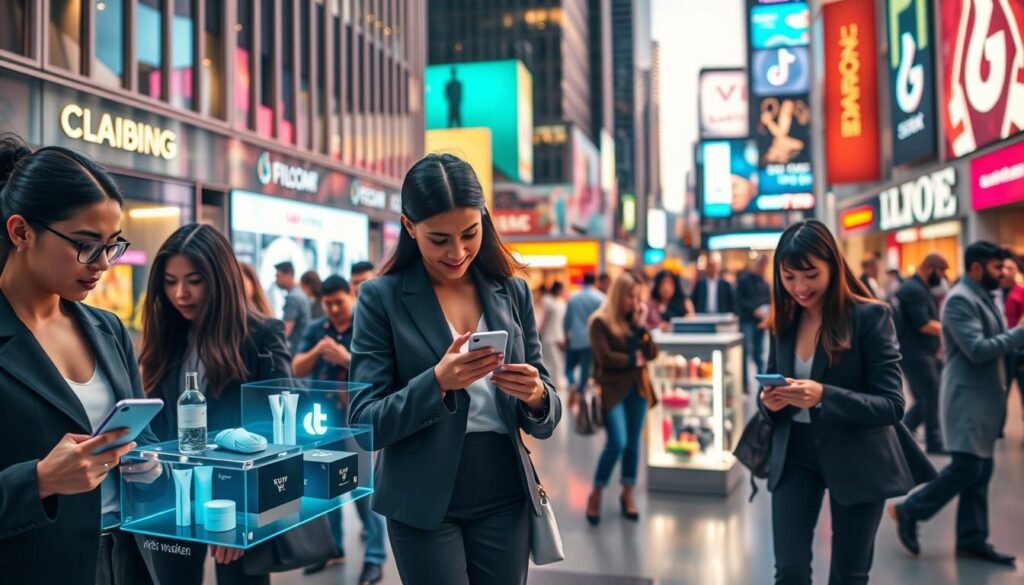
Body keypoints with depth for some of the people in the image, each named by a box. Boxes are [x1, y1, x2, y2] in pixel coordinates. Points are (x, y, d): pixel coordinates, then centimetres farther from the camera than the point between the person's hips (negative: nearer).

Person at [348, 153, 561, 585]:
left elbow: (545, 419, 5)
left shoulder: (513, 292, 3)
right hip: (424, 505, -3)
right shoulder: (381, 298, -7)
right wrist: (437, 381, -25)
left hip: (504, 498, 3)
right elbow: (365, 425, -10)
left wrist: (535, 396, -17)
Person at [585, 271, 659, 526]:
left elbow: (652, 353, 3)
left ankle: (627, 495, 23)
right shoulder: (601, 321, -7)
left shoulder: (636, 319, 11)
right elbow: (604, 357, -15)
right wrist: (633, 360, -5)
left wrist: (641, 326, -8)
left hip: (637, 388, 6)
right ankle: (596, 495, 4)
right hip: (612, 389, -6)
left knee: (633, 443, 9)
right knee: (618, 443, -13)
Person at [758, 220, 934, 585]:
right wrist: (769, 401, -16)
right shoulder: (783, 320, 0)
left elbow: (892, 405, -17)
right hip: (795, 455, 3)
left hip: (857, 459, -3)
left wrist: (823, 396, -32)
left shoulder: (870, 317, -14)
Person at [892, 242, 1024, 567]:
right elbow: (977, 350, -23)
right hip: (968, 398, -9)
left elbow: (995, 343, 16)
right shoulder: (960, 299, -15)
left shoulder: (984, 297, 15)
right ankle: (909, 510, 7)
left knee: (981, 470, 10)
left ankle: (972, 539, 17)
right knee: (966, 468, -8)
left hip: (985, 397, 10)